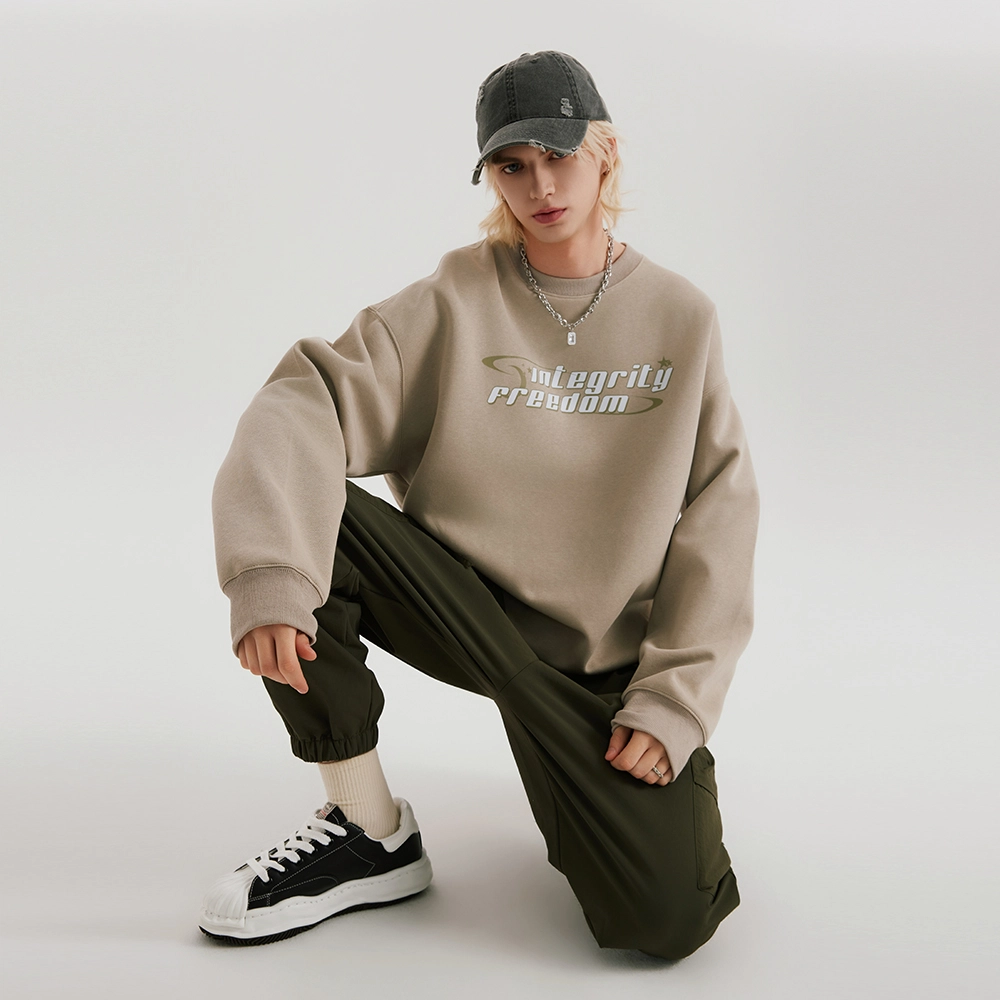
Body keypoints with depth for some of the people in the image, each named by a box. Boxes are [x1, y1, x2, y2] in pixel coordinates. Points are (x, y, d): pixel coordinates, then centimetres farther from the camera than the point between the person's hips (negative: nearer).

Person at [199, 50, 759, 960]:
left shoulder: (682, 318, -1)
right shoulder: (456, 301, -4)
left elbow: (718, 517, -3)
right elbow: (311, 400, -18)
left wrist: (674, 700, -11)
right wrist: (270, 574, -36)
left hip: (607, 663, -1)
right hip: (459, 604, 1)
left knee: (665, 920, -20)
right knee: (290, 515, -25)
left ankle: (570, 763, 16)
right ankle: (371, 833, -10)